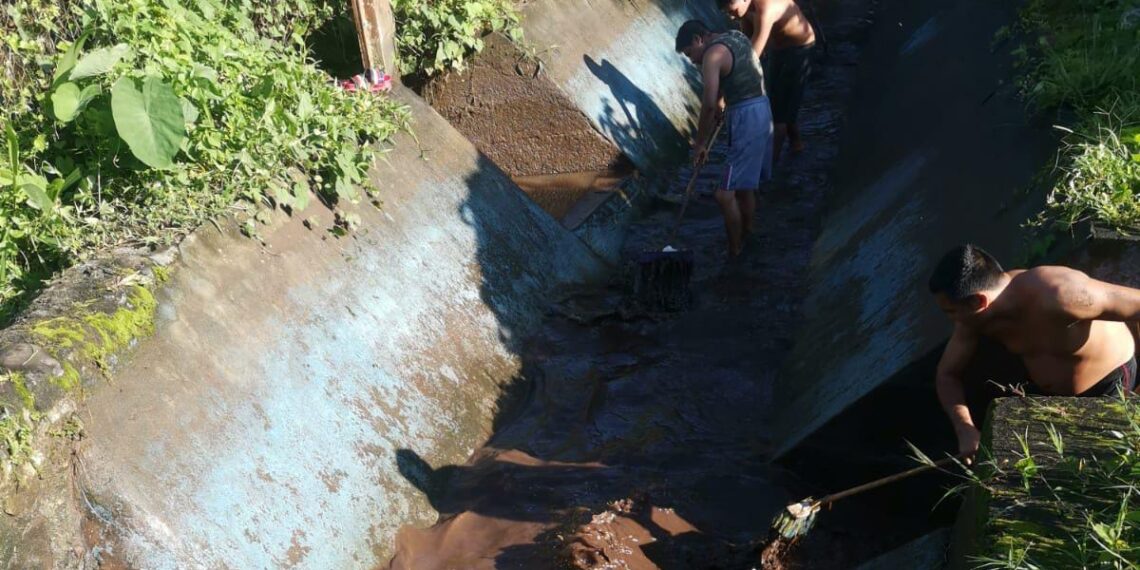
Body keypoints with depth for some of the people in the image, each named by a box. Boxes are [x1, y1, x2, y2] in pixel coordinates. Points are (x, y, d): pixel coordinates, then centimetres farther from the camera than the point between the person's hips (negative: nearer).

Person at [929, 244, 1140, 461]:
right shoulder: (974, 316, -23)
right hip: (1044, 390, 5)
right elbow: (947, 375, -11)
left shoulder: (1059, 296, -44)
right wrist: (965, 430, -28)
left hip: (1107, 385, -5)